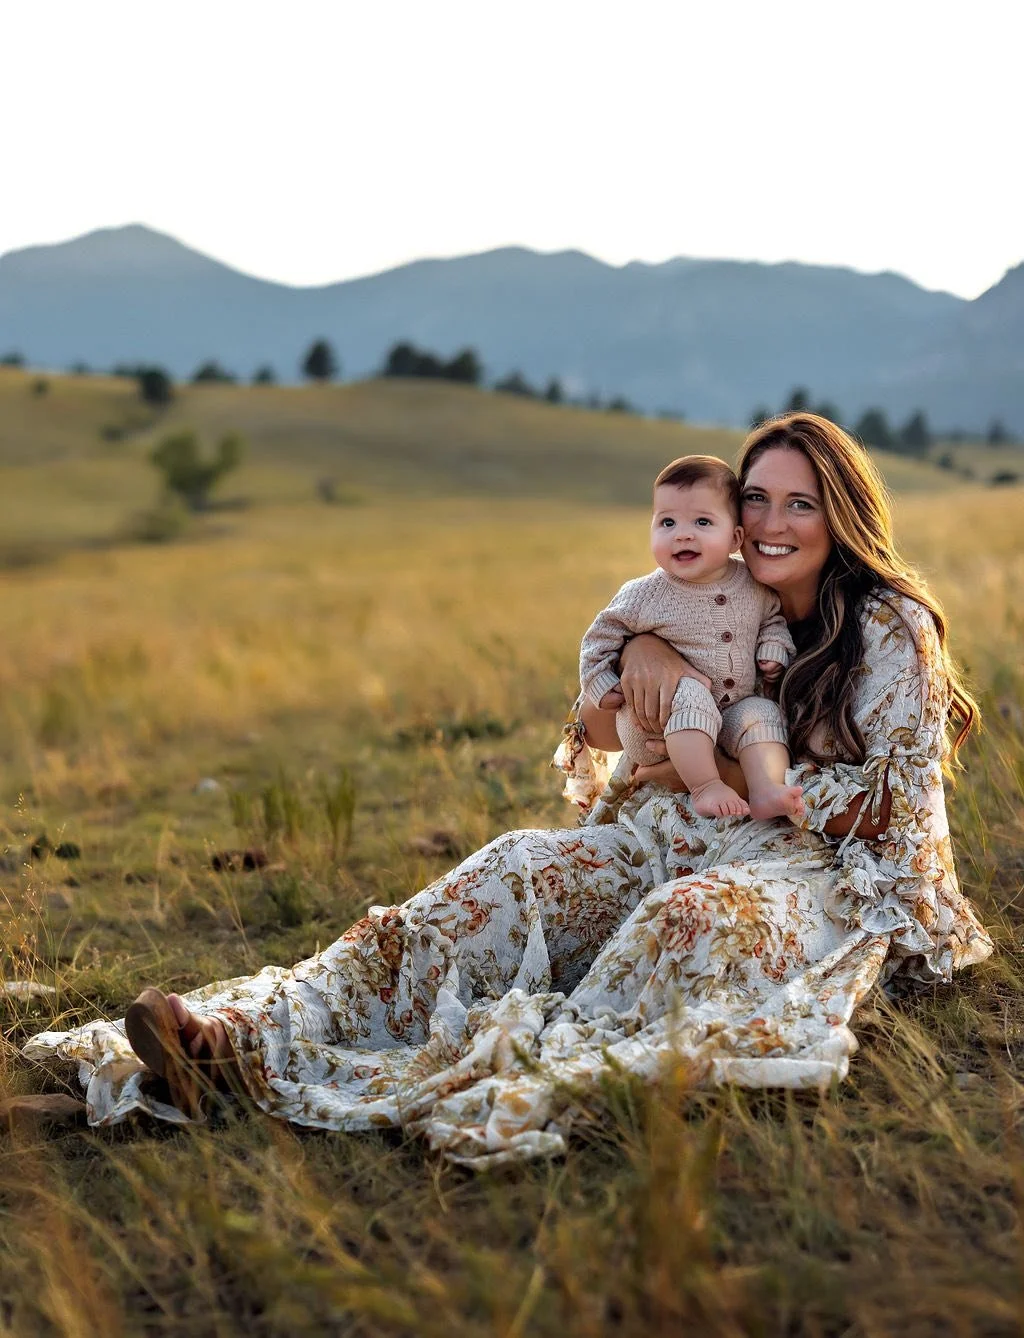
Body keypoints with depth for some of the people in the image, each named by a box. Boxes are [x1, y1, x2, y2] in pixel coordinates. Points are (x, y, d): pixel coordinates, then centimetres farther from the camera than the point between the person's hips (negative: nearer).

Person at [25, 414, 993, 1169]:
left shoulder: (892, 628, -6)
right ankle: (251, 1026, -34)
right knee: (525, 870, -22)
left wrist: (724, 775, -13)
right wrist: (641, 649, -10)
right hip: (712, 836, 4)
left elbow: (882, 801, -9)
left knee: (697, 913, -42)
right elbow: (603, 731, 11)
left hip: (849, 871, -4)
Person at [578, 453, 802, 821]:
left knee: (762, 712, -21)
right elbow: (600, 639, 1)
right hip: (657, 730, -4)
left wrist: (774, 652, 1)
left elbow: (772, 619, 19)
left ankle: (767, 790, -32)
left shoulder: (754, 588, -2)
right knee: (689, 694, -32)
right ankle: (705, 786, -34)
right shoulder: (644, 596, -11)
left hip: (729, 719, 4)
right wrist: (606, 690, -7)